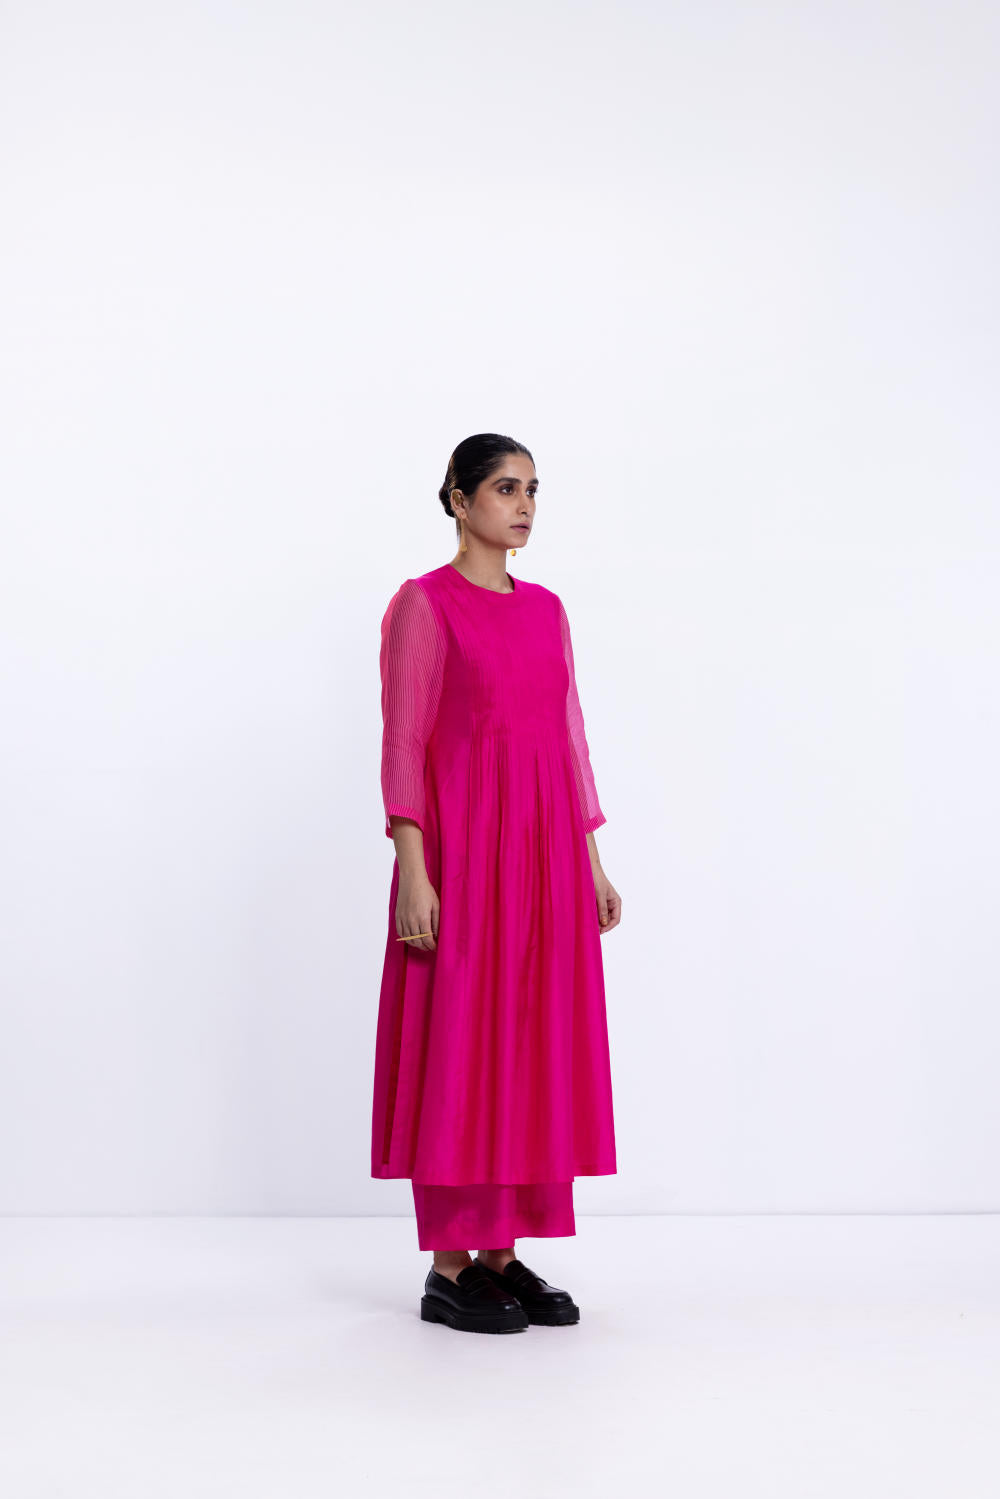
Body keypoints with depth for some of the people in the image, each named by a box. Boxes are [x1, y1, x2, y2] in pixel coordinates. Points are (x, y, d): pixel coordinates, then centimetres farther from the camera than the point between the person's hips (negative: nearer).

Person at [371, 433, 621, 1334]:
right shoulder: (425, 603, -4)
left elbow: (570, 736, 16)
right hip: (461, 844, -7)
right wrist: (413, 870, -17)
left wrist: (592, 859, 13)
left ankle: (502, 1253, 18)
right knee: (456, 1044, -2)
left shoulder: (546, 608, 15)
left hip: (546, 848, 7)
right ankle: (447, 1271, 6)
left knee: (533, 1041, 8)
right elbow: (404, 743, -9)